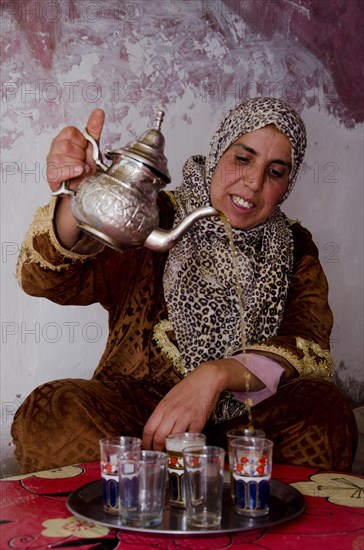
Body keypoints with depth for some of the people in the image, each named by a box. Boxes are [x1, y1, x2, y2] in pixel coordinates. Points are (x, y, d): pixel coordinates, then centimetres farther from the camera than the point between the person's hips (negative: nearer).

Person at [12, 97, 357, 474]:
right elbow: (46, 280, -16)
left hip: (243, 419, 2)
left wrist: (216, 374, -27)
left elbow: (310, 351, -9)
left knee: (325, 407, -27)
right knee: (49, 411, -30)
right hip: (133, 409, -1)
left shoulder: (293, 250, 6)